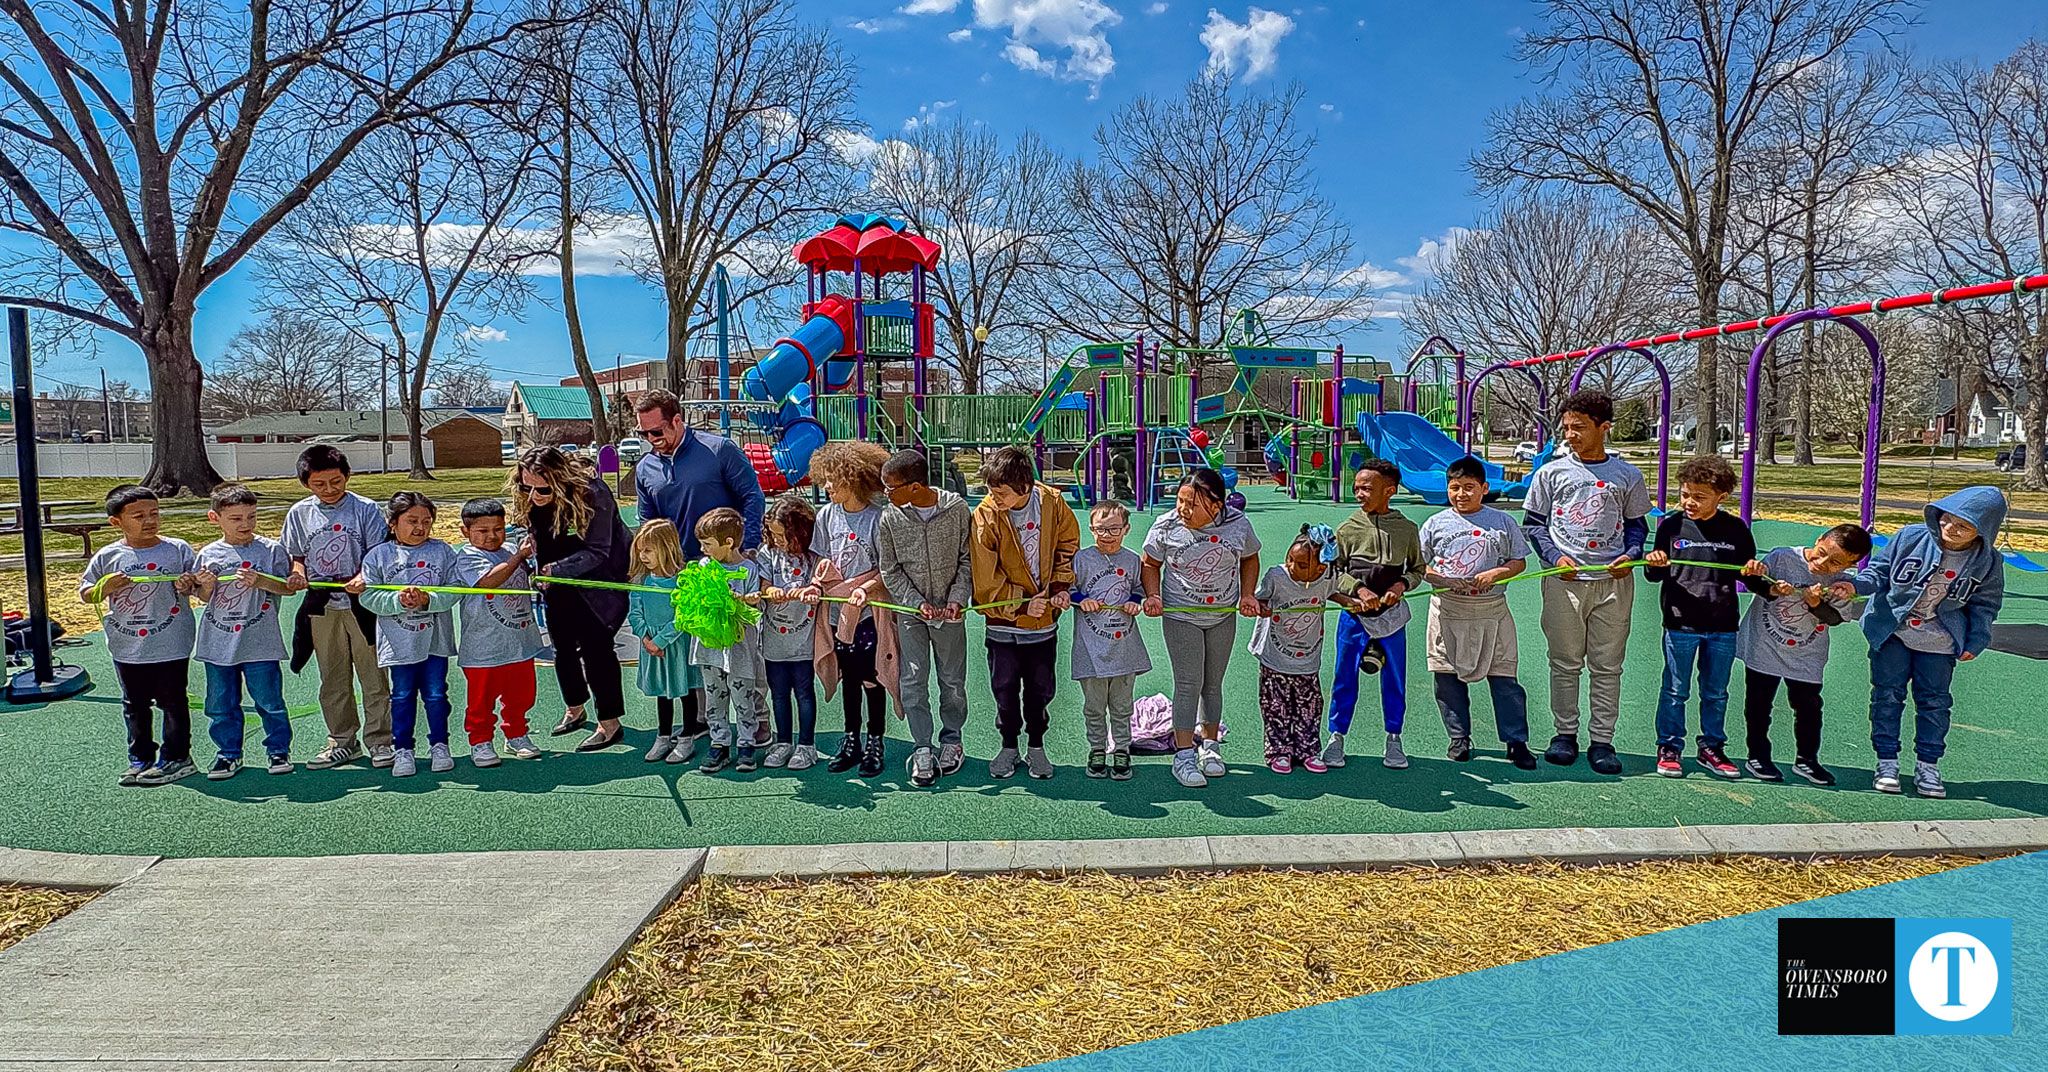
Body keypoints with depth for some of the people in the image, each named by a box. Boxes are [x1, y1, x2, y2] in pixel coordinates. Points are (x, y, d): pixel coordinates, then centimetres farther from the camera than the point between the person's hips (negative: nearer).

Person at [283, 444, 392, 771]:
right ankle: (342, 742, 23)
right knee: (333, 678, 11)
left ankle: (379, 741, 9)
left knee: (373, 675, 0)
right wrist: (298, 575, -9)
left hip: (361, 602, -3)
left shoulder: (365, 509, -3)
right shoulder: (299, 513, 6)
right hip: (321, 606, 3)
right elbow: (297, 556, 12)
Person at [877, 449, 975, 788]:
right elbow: (890, 570, 0)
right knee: (913, 681, -1)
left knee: (952, 680, 9)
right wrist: (918, 603, -11)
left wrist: (958, 598, -12)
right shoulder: (890, 518, -7)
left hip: (950, 611, 0)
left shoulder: (956, 508, -10)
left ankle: (951, 740, 29)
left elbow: (967, 559, -1)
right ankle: (922, 750, 12)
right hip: (911, 611, 1)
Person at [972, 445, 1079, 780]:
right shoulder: (985, 517, -18)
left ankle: (1036, 745, 32)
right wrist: (1021, 604, -14)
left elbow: (1067, 545, 7)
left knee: (1041, 687, 13)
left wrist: (1061, 585, -3)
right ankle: (1008, 745, 30)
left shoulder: (1052, 502, -12)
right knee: (1004, 688, 10)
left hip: (1045, 619, 2)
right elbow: (985, 581, -13)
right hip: (1003, 620, -1)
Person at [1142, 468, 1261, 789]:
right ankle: (1184, 756, 2)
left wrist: (1247, 594, -2)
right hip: (1181, 617, -2)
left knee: (1213, 683, 13)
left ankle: (1210, 746, 30)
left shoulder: (1237, 524, -10)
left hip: (1224, 617, 2)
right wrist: (1153, 595, -13)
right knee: (1188, 684, -6)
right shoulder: (1166, 527, -14)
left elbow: (1250, 558, 9)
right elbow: (1150, 564, 1)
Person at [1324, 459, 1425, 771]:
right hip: (1354, 615, 0)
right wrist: (1358, 589, -13)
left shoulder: (1407, 529, 0)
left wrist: (1402, 584, -9)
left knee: (1394, 679, 9)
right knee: (1345, 677, 6)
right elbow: (1334, 571, 2)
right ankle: (1336, 737, 20)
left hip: (1391, 616, 1)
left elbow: (1418, 569, 10)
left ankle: (1393, 740, 25)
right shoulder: (1349, 528, -3)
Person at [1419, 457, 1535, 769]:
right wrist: (1440, 579, -12)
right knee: (1448, 677, 6)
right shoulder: (1436, 523, 5)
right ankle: (1459, 738, 20)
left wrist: (1496, 573, -10)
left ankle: (1516, 741, 10)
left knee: (1504, 677, 0)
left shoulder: (1502, 521, 5)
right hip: (1448, 610, 1)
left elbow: (1520, 561, 9)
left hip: (1492, 610, -1)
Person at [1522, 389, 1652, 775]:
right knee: (1565, 663, 6)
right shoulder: (1552, 472, 5)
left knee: (1607, 665, 4)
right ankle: (1565, 734, 18)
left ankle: (1602, 741, 12)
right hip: (1564, 581, 0)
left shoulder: (1628, 476, 8)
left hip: (1614, 581, 0)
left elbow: (1636, 524, 15)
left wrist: (1631, 555, -5)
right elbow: (1533, 523, 8)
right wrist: (1555, 556, -7)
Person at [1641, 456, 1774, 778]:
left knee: (1716, 692, 13)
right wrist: (1654, 564, -22)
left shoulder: (1736, 530, 3)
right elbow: (1655, 575, 0)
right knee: (1676, 690, 5)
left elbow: (1749, 580, 11)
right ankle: (1669, 747, 17)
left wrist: (1756, 575, -12)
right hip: (1680, 623, -2)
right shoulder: (1671, 525, -2)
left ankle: (1711, 747, 27)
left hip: (1723, 626, 2)